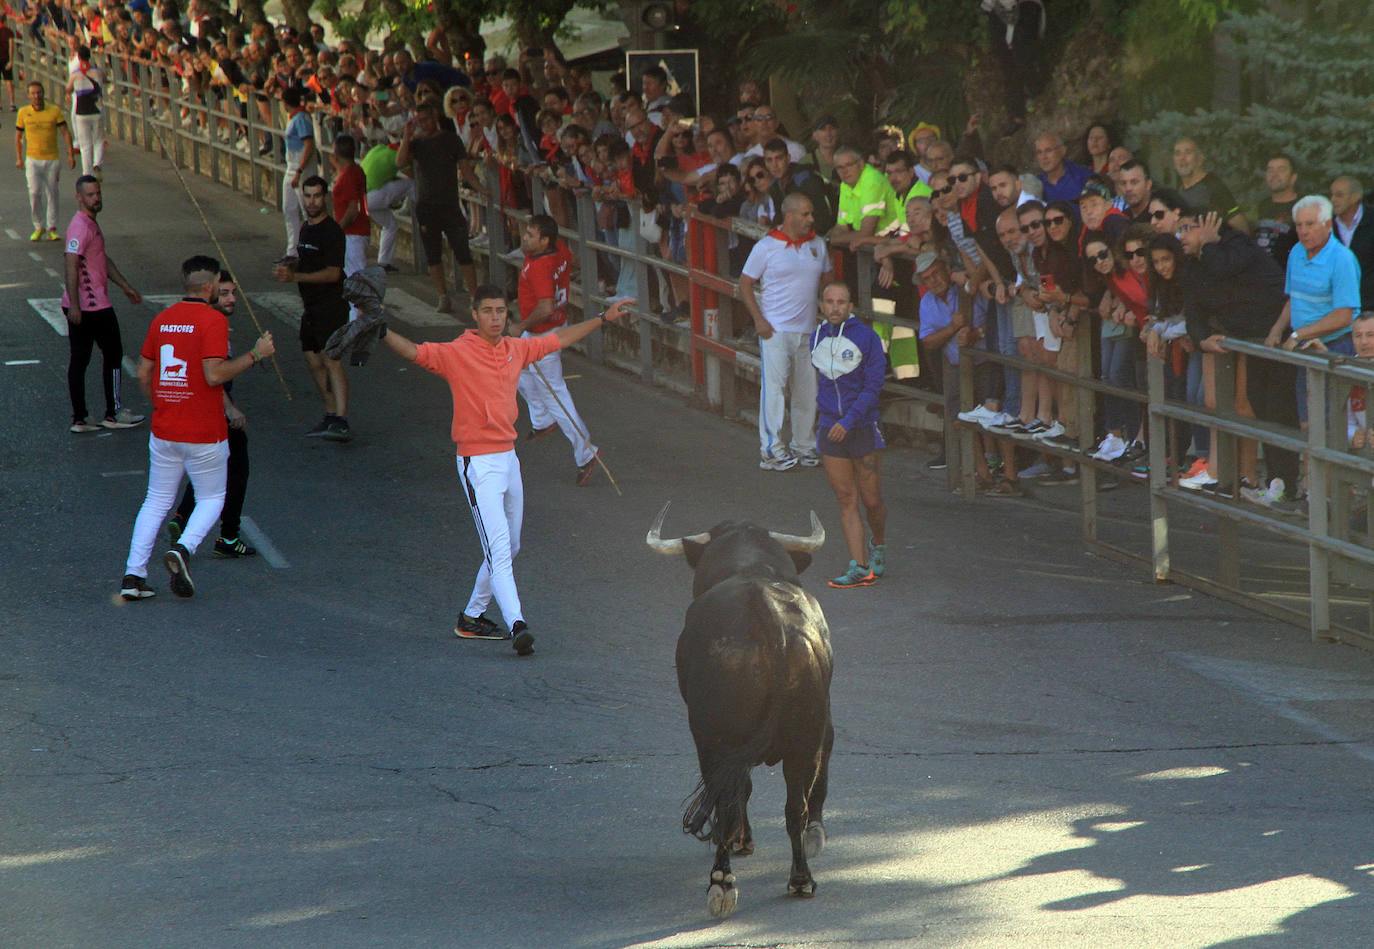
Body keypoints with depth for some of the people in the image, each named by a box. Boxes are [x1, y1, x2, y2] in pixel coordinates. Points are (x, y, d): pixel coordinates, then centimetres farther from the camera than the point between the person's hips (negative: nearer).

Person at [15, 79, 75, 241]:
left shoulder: (54, 111, -5)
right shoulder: (23, 113, -2)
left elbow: (66, 132, -3)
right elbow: (18, 136, 10)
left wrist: (71, 154, -10)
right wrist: (19, 158, 9)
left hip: (52, 159, 0)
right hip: (33, 160, 0)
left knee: (52, 194, 4)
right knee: (35, 192, -13)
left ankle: (52, 229, 13)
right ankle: (39, 227, 3)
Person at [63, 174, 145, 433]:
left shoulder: (90, 224, 16)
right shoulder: (81, 227, -18)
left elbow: (104, 261, 28)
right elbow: (71, 266, -24)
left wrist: (125, 286, 30)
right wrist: (74, 306, -28)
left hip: (79, 308, 10)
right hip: (94, 305, -10)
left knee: (79, 359, 8)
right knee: (113, 353, 3)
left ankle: (78, 419, 9)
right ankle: (113, 414, 10)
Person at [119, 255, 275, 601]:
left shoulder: (162, 319, 7)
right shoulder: (213, 320, -13)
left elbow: (143, 373, 11)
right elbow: (215, 375, -21)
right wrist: (255, 354, -12)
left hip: (163, 430, 5)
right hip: (204, 431, -5)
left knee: (157, 501, 14)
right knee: (211, 499, 12)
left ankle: (133, 575, 5)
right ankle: (183, 549, -15)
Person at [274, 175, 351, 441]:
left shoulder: (332, 231, -12)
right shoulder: (306, 228, 16)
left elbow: (333, 273, -18)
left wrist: (296, 276, -24)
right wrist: (288, 268, 8)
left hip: (331, 306, -10)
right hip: (311, 307, 10)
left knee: (331, 360, -19)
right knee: (313, 361, 10)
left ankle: (341, 422, -28)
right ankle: (331, 415, 19)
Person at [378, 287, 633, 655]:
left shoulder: (517, 349, 8)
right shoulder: (457, 353, -11)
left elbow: (560, 338, 23)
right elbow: (413, 351, -22)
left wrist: (604, 318, 29)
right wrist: (382, 332, -41)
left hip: (508, 457, 8)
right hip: (478, 463, -8)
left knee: (509, 547, 17)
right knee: (498, 548, -16)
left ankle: (471, 618, 31)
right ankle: (517, 625, -24)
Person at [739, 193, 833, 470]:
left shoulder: (818, 245, 8)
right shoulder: (766, 247, -5)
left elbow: (826, 279, 22)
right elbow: (745, 284, -1)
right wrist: (759, 320, -10)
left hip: (808, 330, 5)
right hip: (775, 330, -5)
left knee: (807, 390, 8)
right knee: (773, 387, -10)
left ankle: (804, 446, 19)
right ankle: (771, 450, -9)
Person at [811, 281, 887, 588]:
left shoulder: (867, 338, -8)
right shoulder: (817, 339, 7)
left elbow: (873, 386, -12)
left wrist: (848, 420, -20)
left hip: (864, 428, -3)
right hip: (830, 429, 3)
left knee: (872, 500, 3)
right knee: (846, 500, -2)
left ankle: (878, 545, 32)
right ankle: (860, 567, -4)